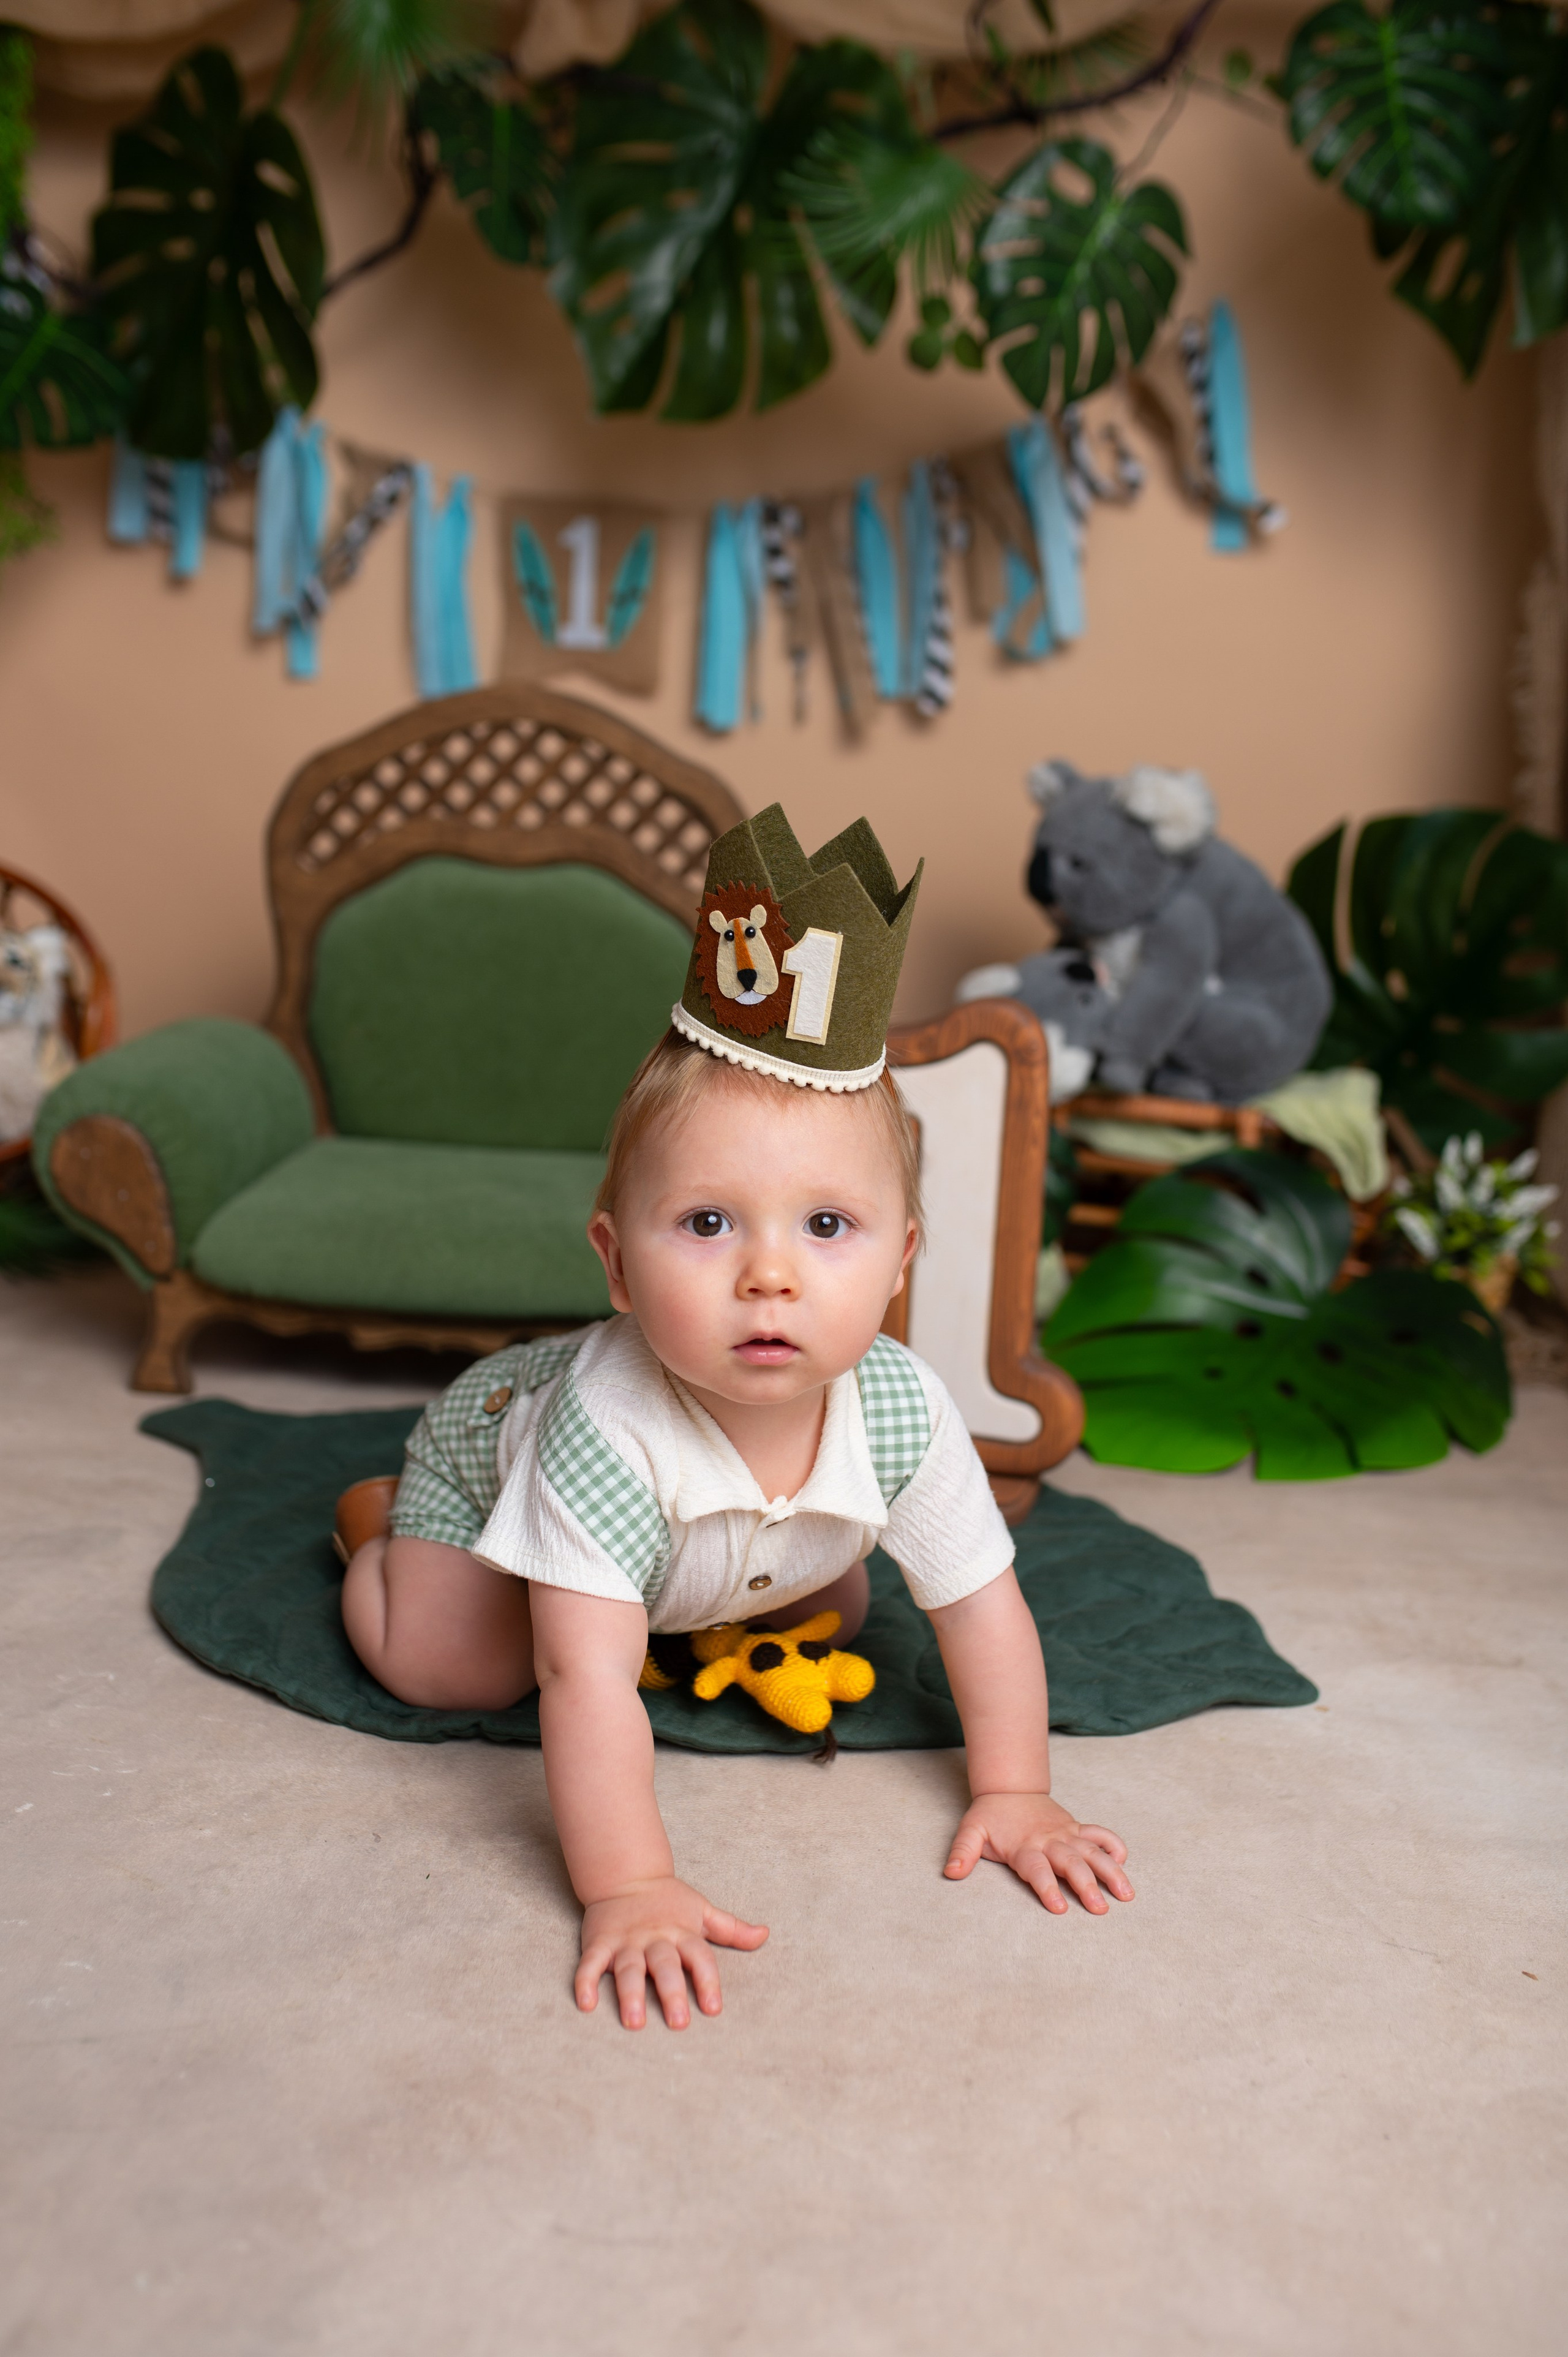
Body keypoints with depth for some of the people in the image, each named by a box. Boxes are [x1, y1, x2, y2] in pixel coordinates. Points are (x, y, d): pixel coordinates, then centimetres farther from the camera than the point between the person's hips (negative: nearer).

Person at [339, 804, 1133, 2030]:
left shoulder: (901, 1411, -37)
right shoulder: (609, 1426, -49)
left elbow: (984, 1607, -22)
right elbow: (588, 1682, -47)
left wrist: (1014, 1796, -19)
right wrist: (628, 1889, -48)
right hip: (491, 1440, -4)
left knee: (831, 1615, 15)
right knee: (451, 1671, -13)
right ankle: (379, 1536, 19)